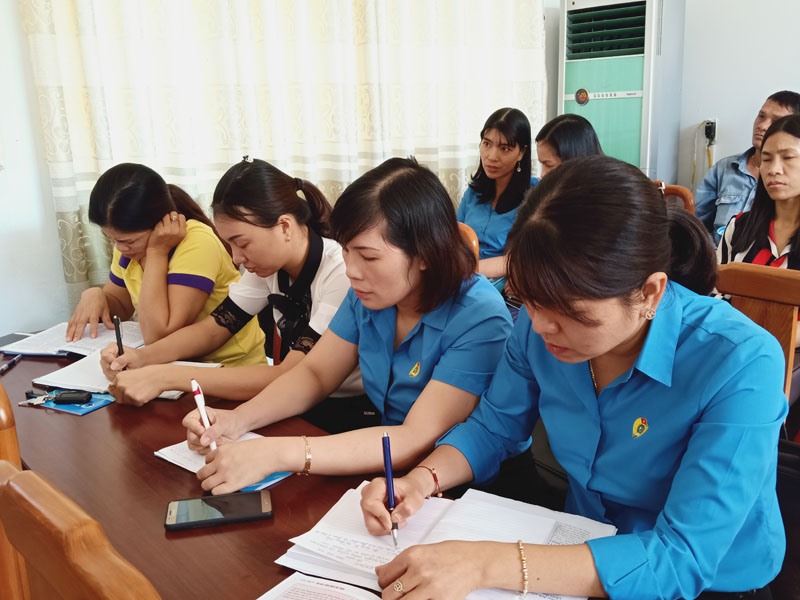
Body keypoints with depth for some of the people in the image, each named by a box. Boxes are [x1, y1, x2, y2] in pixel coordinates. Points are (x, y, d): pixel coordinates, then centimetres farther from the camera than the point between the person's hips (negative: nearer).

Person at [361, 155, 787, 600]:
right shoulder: (541, 324, -13)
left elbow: (682, 560, -28)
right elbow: (492, 426, 1)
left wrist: (488, 564, -35)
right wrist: (423, 479, -18)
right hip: (586, 552, 3)